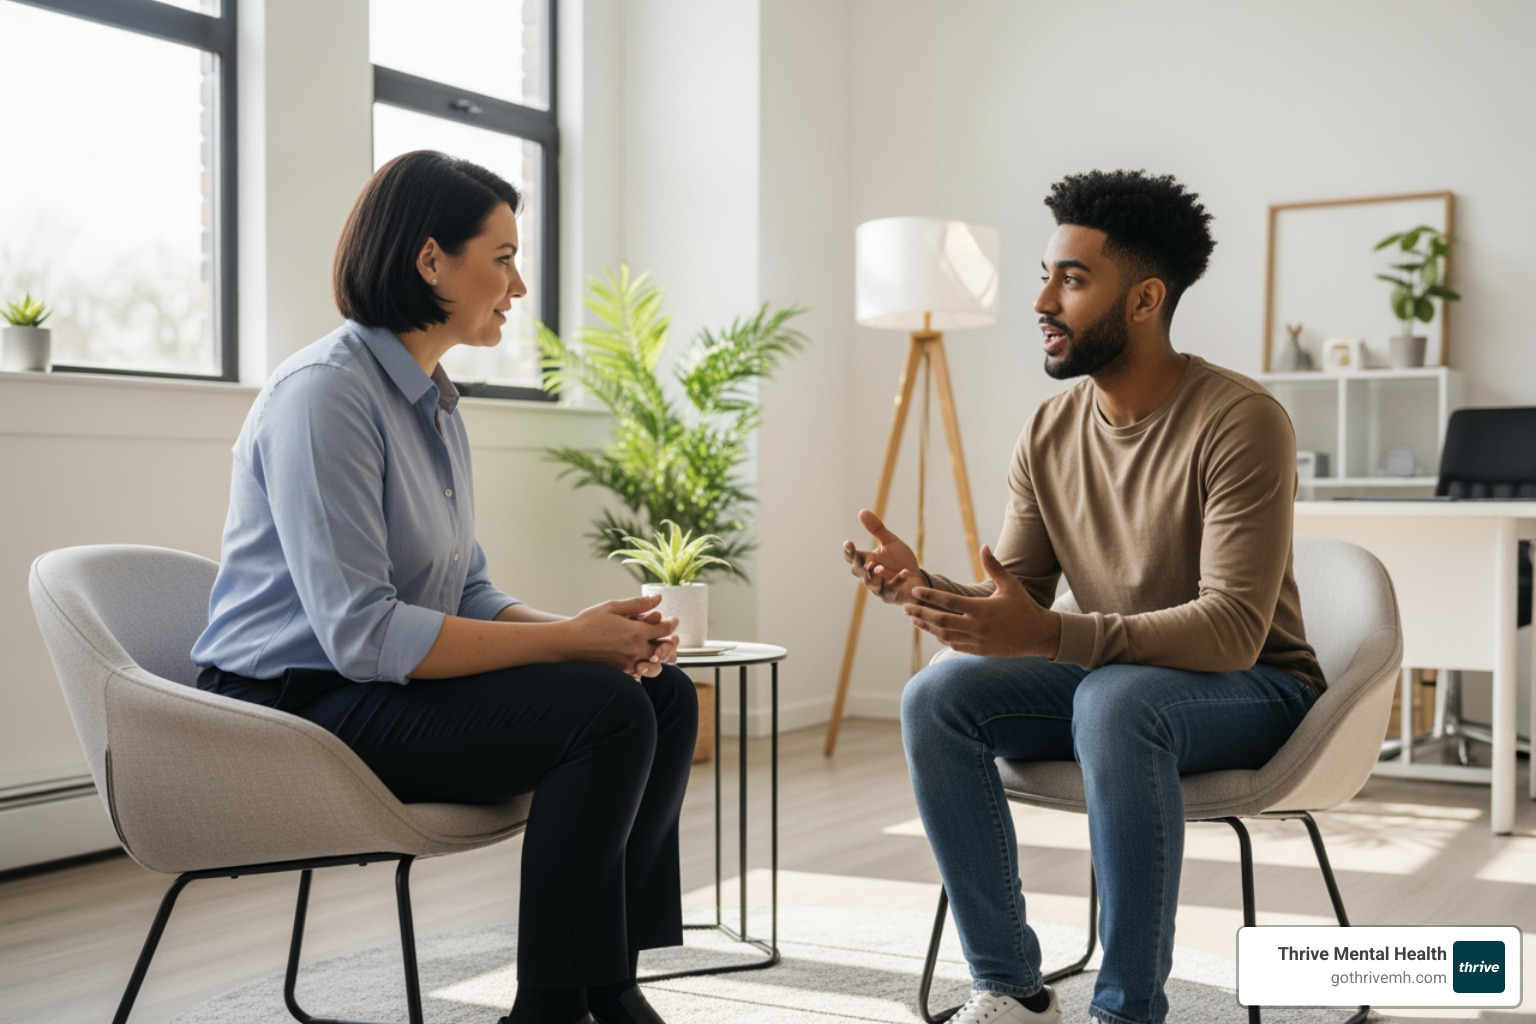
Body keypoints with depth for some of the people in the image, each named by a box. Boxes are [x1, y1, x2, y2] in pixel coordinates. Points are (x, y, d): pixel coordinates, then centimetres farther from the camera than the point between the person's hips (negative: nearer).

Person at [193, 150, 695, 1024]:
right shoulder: (325, 393, -18)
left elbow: (469, 596, 13)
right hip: (298, 706, -9)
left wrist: (601, 634, -6)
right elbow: (362, 635, -25)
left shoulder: (437, 402, 11)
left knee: (667, 694, -3)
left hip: (394, 687, 9)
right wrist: (570, 639, -20)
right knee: (604, 711, -24)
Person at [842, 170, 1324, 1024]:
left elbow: (1233, 629, -28)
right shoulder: (1049, 433, 1)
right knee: (936, 697, -19)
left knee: (1114, 702, -38)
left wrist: (1049, 635, -39)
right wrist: (926, 588, -22)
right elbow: (1014, 604, 1)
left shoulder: (1239, 422, -20)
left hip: (1254, 687, -6)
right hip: (1103, 678, 6)